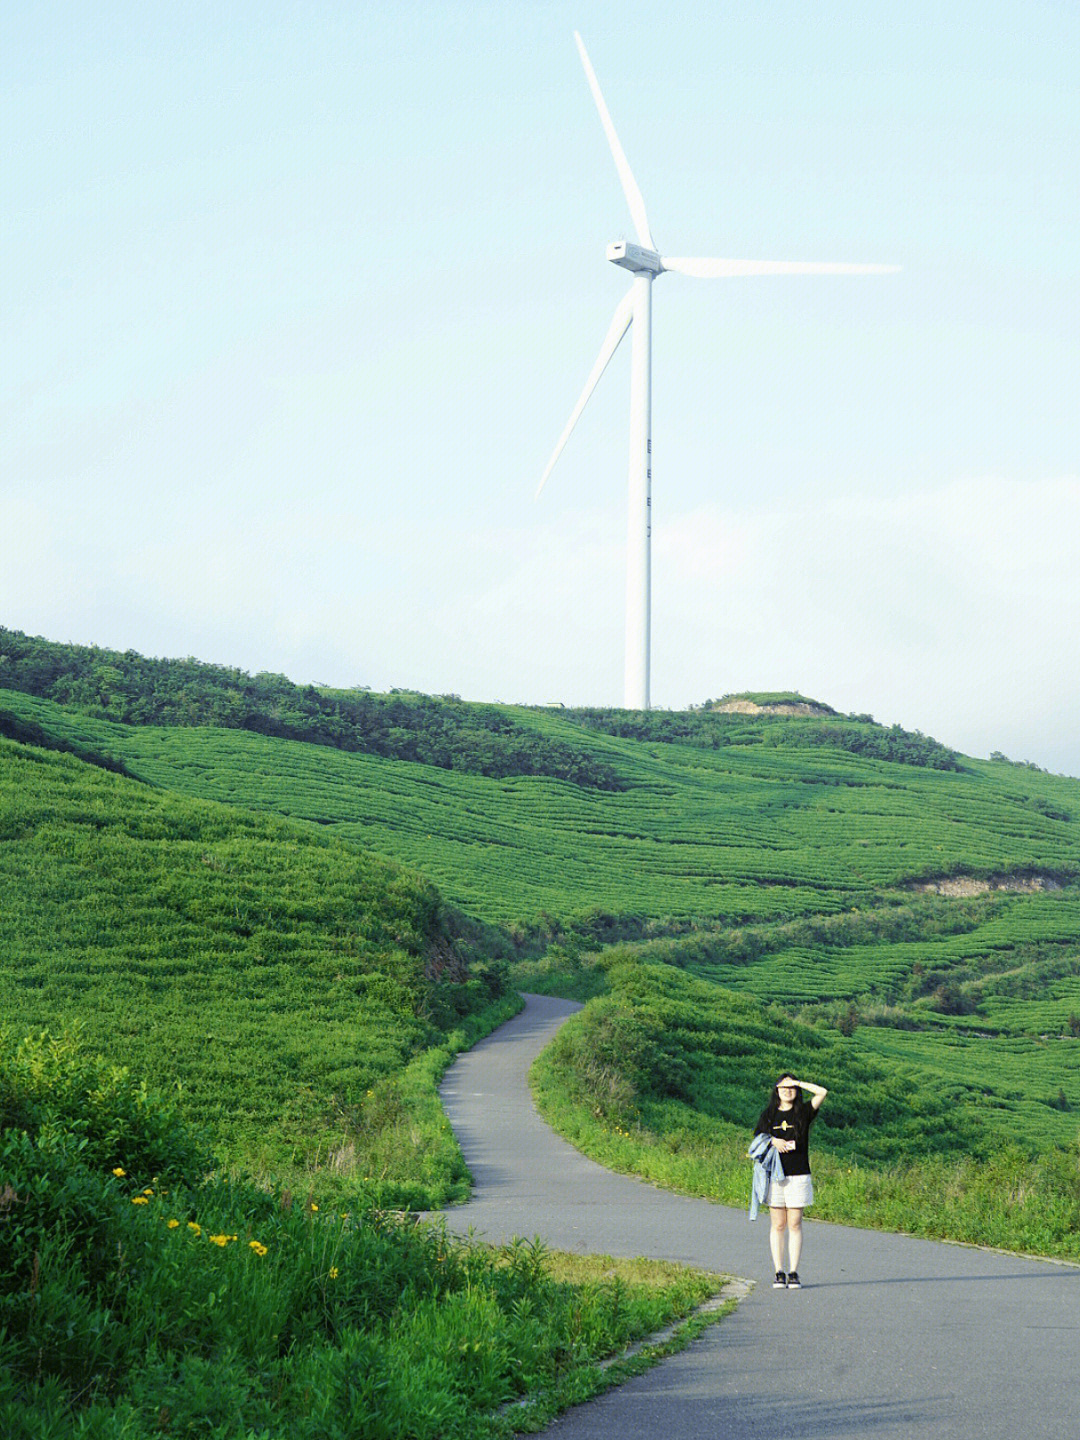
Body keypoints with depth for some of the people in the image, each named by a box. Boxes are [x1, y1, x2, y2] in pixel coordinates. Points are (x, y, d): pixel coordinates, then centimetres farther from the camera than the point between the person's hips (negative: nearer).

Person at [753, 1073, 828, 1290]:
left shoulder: (803, 1112, 5)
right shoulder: (768, 1115, 10)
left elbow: (822, 1092, -6)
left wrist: (798, 1082, -2)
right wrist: (772, 1141, -9)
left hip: (798, 1175, -1)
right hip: (774, 1176, 1)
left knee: (794, 1224, -2)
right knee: (778, 1225, 1)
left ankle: (793, 1273, 1)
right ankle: (779, 1273, 3)